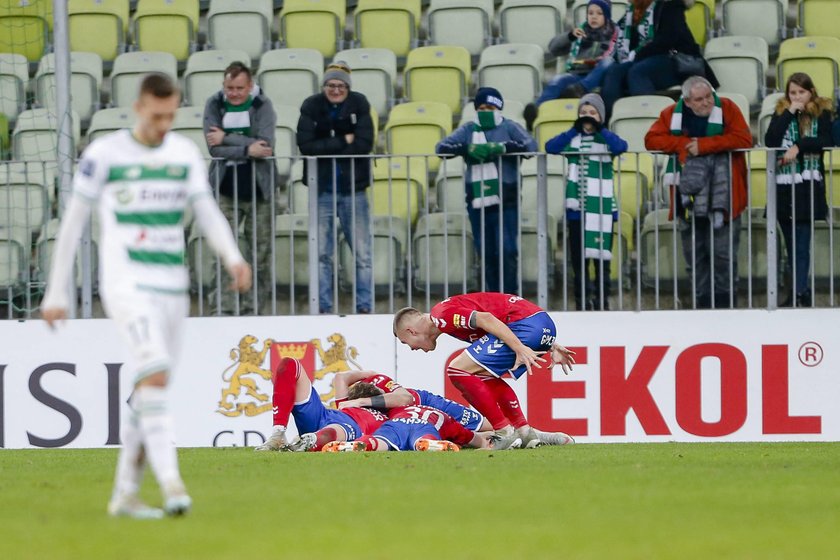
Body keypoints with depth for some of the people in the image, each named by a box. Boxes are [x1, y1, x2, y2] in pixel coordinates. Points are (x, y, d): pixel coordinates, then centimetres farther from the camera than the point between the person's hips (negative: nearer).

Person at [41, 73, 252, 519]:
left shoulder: (185, 153, 9)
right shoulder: (104, 153, -3)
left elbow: (207, 213, 5)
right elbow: (72, 222, 1)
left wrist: (233, 257, -15)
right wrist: (56, 293, 2)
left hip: (173, 286, 5)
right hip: (126, 284, -5)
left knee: (148, 392, 8)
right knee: (155, 376, -22)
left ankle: (124, 495, 18)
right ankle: (170, 484, -28)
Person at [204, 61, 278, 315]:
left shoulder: (262, 106, -3)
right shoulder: (214, 105, 1)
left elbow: (265, 146, -17)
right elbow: (215, 149, -10)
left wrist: (227, 138, -17)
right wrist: (247, 149, -18)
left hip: (259, 189, 0)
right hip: (225, 190, 0)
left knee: (260, 254, 3)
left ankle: (253, 308, 11)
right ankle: (225, 308, -4)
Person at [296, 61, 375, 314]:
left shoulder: (359, 105, -2)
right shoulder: (311, 107, -2)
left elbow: (364, 144, -13)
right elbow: (305, 145, -13)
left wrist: (326, 148, -14)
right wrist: (343, 142, -15)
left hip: (353, 188, 0)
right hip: (322, 189, 0)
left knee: (362, 253, 0)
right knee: (321, 253, 3)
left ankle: (365, 307, 6)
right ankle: (324, 308, 9)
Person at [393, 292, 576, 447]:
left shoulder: (442, 315, -3)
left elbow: (486, 319, -17)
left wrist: (520, 349, -23)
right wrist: (551, 347, 23)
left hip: (525, 322, -10)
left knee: (457, 370, -7)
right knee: (484, 376, 24)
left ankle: (506, 433, -6)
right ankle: (525, 433, 18)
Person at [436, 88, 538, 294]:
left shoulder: (509, 127, 3)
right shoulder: (468, 130, 12)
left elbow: (530, 146, -12)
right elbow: (441, 147, 1)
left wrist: (501, 148, -25)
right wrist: (467, 149, -17)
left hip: (506, 201, -3)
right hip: (478, 204, 3)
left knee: (507, 251, -10)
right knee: (487, 254, 7)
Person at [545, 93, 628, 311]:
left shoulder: (606, 138, 4)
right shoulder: (573, 138, 8)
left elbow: (620, 147, -17)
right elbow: (551, 147, -9)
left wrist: (600, 129, -14)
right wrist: (575, 129, -10)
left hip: (601, 206, -2)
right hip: (576, 205, 2)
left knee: (601, 253, -2)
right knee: (578, 255, 5)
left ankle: (602, 299, 4)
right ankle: (582, 299, 11)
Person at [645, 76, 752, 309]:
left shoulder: (727, 109, -3)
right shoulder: (672, 114, 4)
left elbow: (743, 139, -14)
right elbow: (652, 140, 0)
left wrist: (704, 145, -16)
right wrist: (684, 144, -13)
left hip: (722, 196, -3)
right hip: (690, 195, 3)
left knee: (723, 252, -5)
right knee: (694, 253, 6)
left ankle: (724, 297, 5)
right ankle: (702, 299, 14)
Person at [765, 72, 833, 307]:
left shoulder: (822, 114, 3)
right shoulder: (781, 113, 8)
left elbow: (826, 141, -10)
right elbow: (770, 141, -7)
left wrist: (799, 145, -19)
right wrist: (789, 113, -9)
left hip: (809, 185, -3)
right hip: (784, 185, 3)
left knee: (801, 243, -9)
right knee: (792, 244, 8)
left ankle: (800, 292, -12)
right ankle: (800, 290, 14)